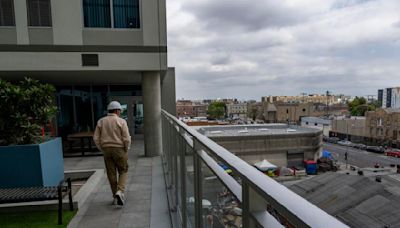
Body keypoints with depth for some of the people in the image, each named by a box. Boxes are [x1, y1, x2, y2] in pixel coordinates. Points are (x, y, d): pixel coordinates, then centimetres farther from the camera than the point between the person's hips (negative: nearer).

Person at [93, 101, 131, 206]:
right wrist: (126, 150, 1)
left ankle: (115, 197, 19)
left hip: (106, 150, 4)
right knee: (123, 171, 11)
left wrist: (103, 150, 9)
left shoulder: (101, 121, 4)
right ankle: (120, 191, -9)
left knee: (111, 173, 12)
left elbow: (96, 138, 1)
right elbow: (126, 138, -14)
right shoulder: (121, 121, -9)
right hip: (119, 149, -4)